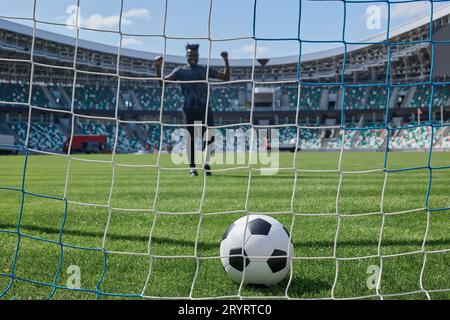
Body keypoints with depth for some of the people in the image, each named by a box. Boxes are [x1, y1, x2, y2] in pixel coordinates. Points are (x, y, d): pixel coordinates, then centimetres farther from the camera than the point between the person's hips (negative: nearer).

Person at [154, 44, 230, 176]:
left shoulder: (206, 69, 14)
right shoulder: (181, 70, 9)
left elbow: (226, 78, 12)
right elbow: (162, 82, 3)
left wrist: (226, 61, 0)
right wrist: (158, 68, -11)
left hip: (204, 107, 1)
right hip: (189, 109, -1)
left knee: (210, 136, -7)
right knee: (190, 137, -2)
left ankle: (206, 164, 12)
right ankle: (192, 168, 8)